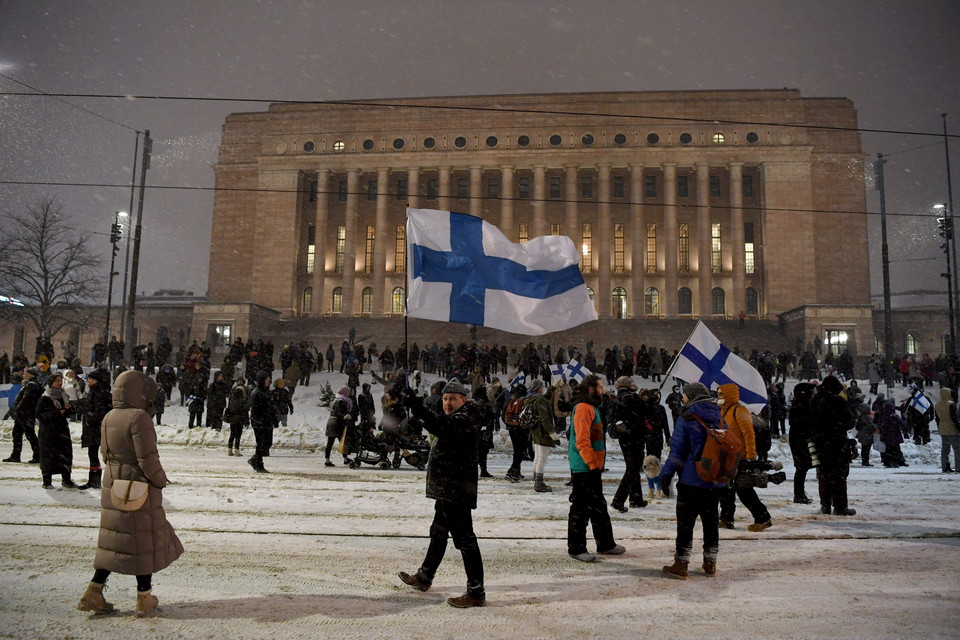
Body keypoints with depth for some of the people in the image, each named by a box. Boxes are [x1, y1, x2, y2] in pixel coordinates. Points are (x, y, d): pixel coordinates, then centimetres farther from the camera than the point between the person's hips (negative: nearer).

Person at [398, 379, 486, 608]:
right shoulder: (455, 420, 16)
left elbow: (441, 426, -36)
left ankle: (476, 592, -3)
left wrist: (418, 408, -46)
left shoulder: (464, 420, -17)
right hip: (447, 490, 11)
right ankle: (424, 578, 38)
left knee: (464, 537, -8)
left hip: (457, 492, -11)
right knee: (438, 533, 22)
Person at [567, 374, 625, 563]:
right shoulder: (583, 407, -15)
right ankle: (576, 549, 6)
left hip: (593, 467, 11)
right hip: (584, 468, -11)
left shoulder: (592, 407, 18)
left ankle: (606, 544, 29)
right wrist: (593, 465, -24)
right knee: (581, 508, -2)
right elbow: (582, 441, -22)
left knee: (598, 506, 18)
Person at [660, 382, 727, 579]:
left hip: (691, 481, -6)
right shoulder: (720, 419, 8)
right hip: (716, 482, 6)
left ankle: (681, 564, 4)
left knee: (685, 522, 1)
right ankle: (710, 564, 23)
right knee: (711, 521, 15)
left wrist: (667, 472, -5)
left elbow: (677, 450, -11)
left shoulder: (686, 419, -9)